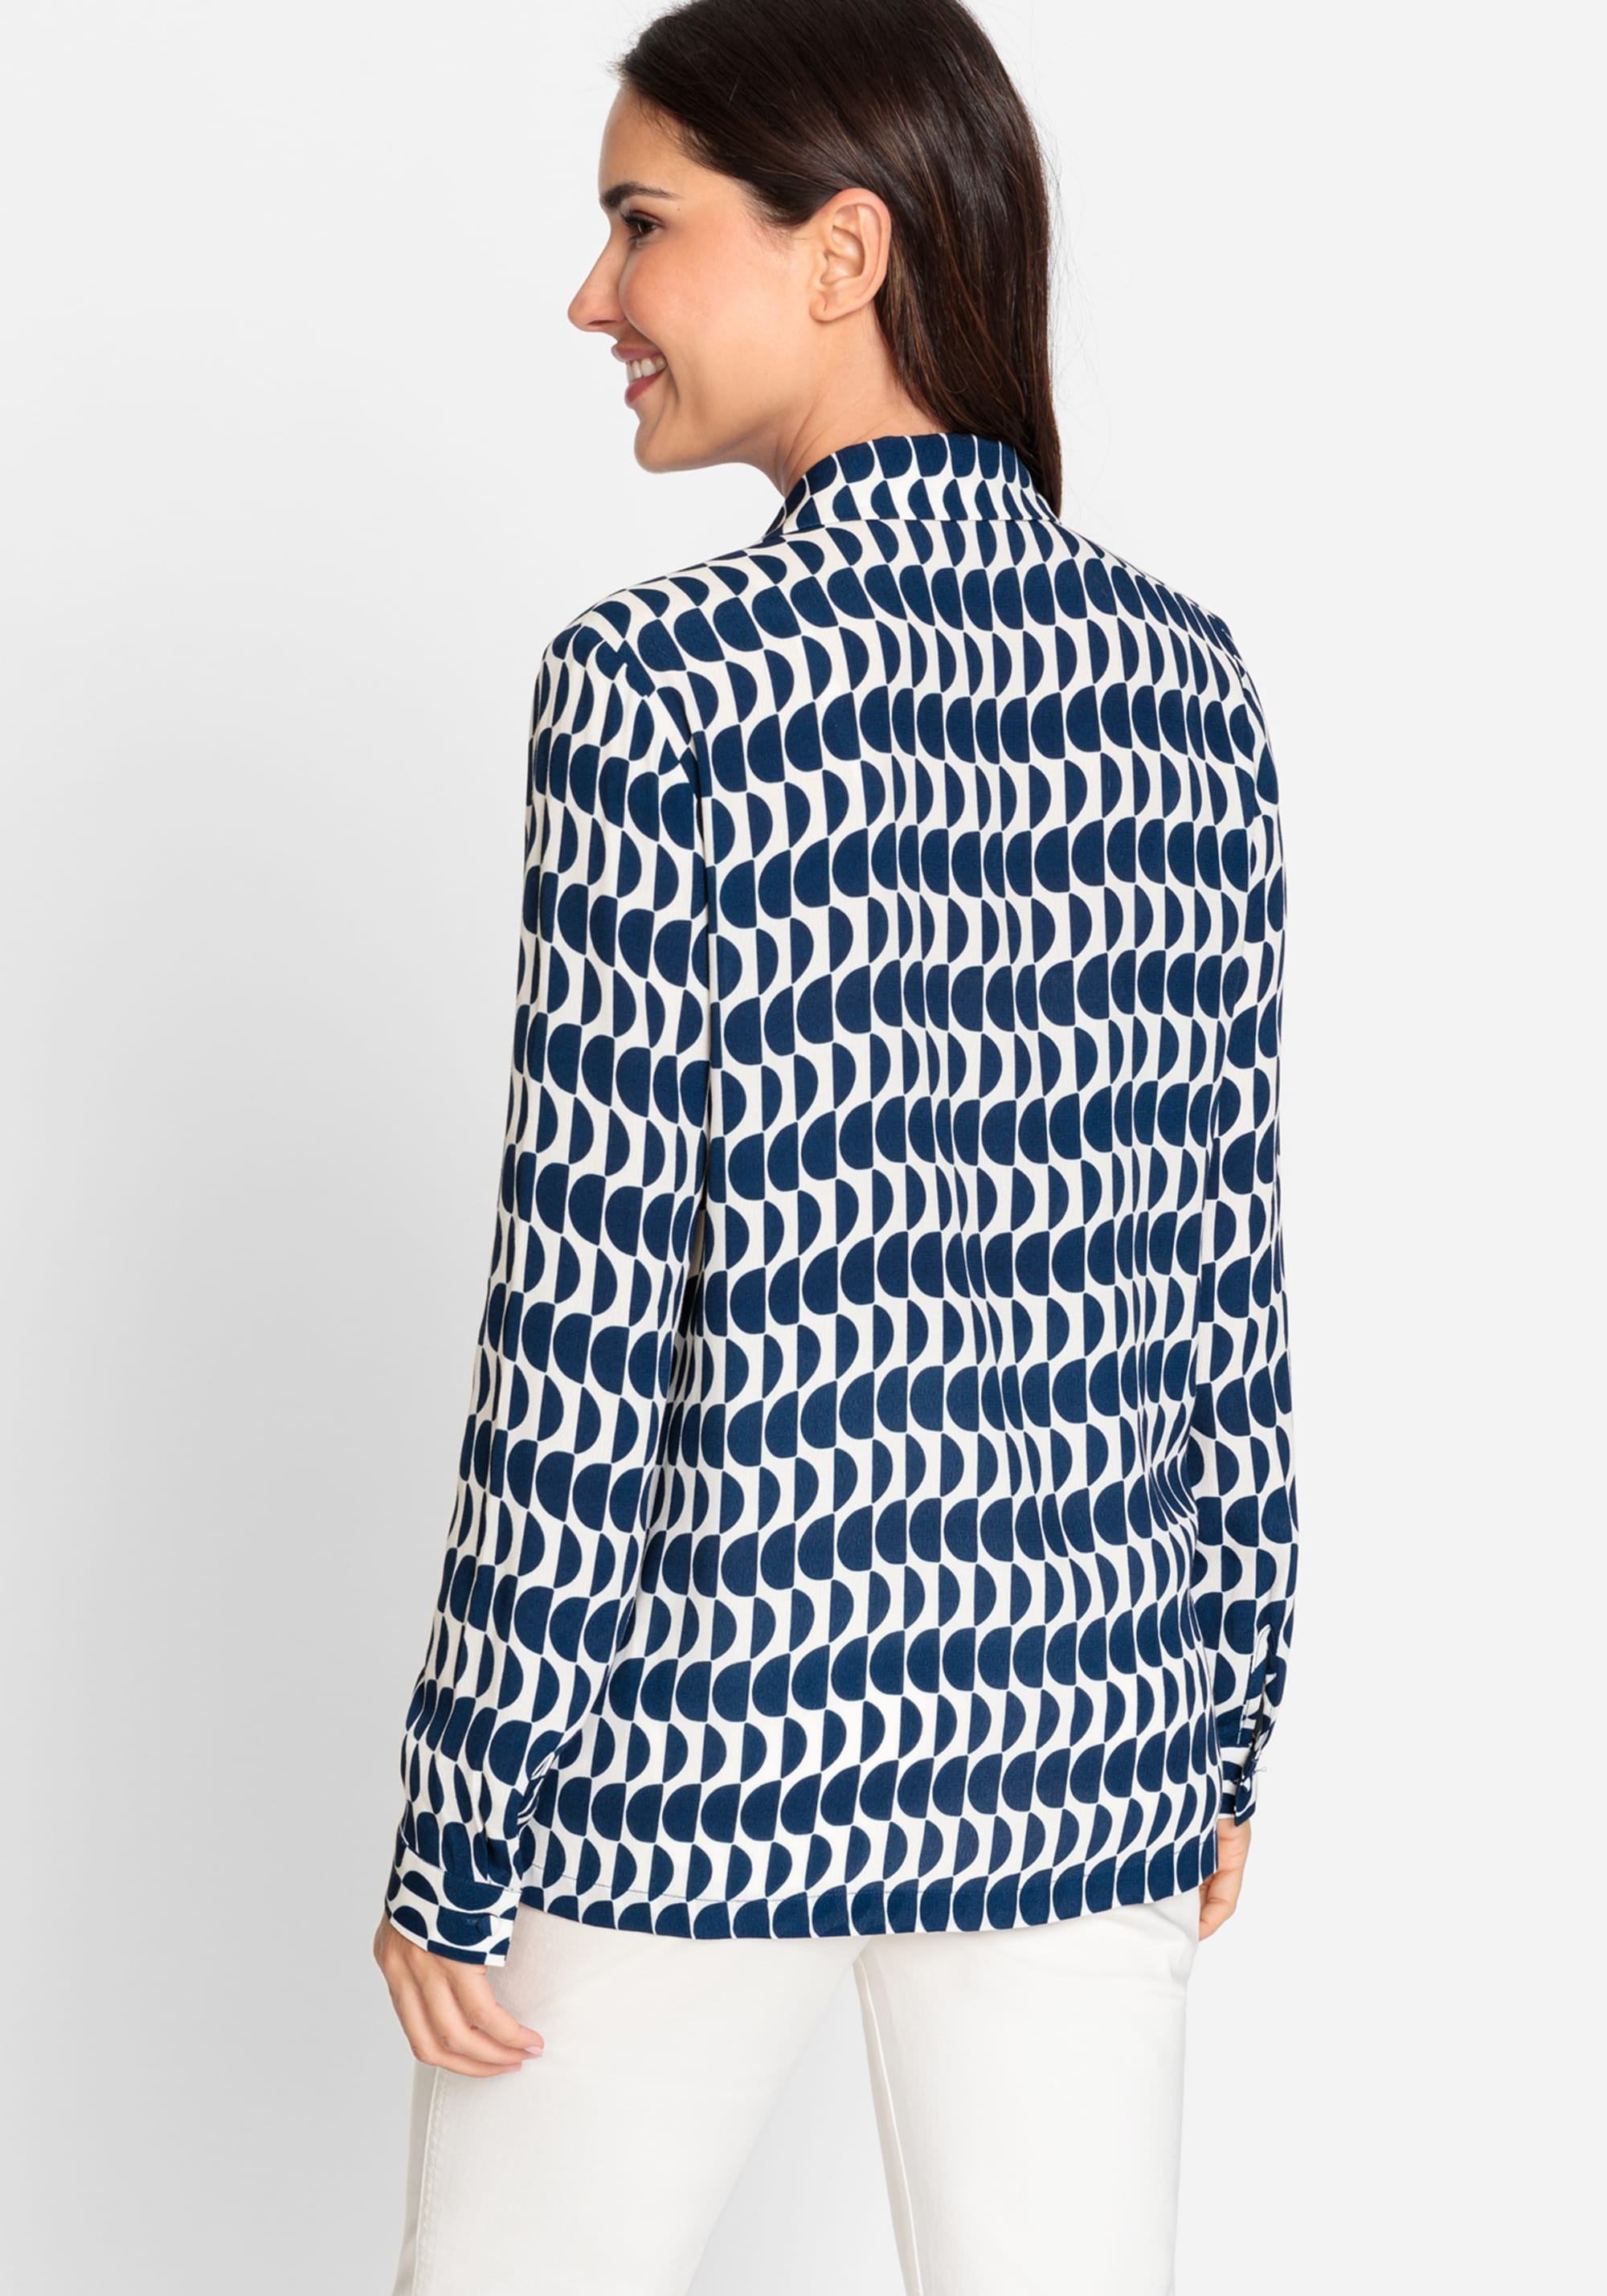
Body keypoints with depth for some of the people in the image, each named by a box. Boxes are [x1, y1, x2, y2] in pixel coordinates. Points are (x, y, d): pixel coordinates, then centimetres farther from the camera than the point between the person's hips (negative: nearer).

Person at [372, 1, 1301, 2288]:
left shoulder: (661, 692, -15)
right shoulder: (1191, 688, 1)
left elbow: (585, 1322, -15)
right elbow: (1233, 1256, 6)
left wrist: (454, 1837, -6)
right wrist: (1230, 1727, 16)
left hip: (709, 1741, -5)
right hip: (1084, 1731, 5)